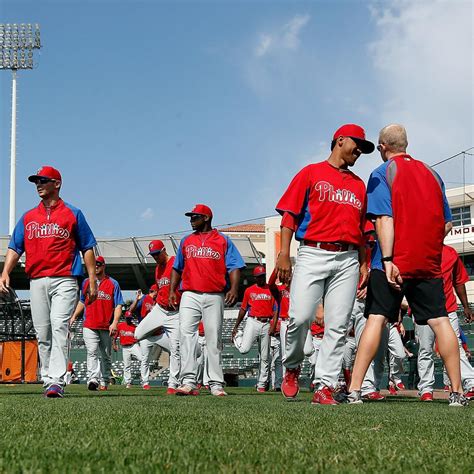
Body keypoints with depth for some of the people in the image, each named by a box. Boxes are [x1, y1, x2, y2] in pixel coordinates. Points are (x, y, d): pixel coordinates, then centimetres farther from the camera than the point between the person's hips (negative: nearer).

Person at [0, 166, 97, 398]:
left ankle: (57, 381, -24)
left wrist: (92, 280, -1)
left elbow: (87, 248, 7)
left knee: (59, 327, -17)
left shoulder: (73, 214, 8)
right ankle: (48, 380, 12)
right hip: (37, 281, 4)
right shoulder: (28, 217, 18)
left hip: (64, 280, -4)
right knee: (42, 333, 4)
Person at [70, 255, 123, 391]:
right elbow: (82, 302, 26)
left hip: (106, 327, -1)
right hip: (89, 326, 1)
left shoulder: (113, 283, 5)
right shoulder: (86, 282, 14)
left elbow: (118, 305, -1)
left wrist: (115, 322, -13)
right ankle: (93, 379, -28)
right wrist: (74, 316, 12)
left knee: (106, 356, 6)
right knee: (92, 352, -16)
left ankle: (104, 382, 16)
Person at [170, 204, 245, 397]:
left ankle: (216, 384, 2)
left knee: (214, 339, -1)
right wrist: (172, 290, 10)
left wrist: (234, 288, -14)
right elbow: (177, 268, 22)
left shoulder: (223, 240, 10)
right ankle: (188, 381, -19)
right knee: (186, 333, -14)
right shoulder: (186, 241, 20)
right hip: (190, 295, 2)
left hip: (215, 296, -2)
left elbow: (234, 267, 2)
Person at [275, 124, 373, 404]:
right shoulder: (311, 173, 10)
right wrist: (284, 255, -8)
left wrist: (364, 263, 12)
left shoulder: (359, 185, 23)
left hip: (348, 260, 4)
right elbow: (290, 215, 2)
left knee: (338, 326, -4)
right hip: (313, 254, -4)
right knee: (300, 317, -15)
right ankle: (292, 369, 10)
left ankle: (325, 387, -3)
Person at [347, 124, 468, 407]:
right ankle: (458, 392, 4)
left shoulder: (382, 174, 0)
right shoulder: (431, 174, 15)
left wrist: (388, 259, -17)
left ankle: (355, 391, -11)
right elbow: (447, 223, 15)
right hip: (429, 263, 4)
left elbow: (384, 219, -12)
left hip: (394, 263, -4)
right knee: (440, 321, 4)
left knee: (376, 319, -6)